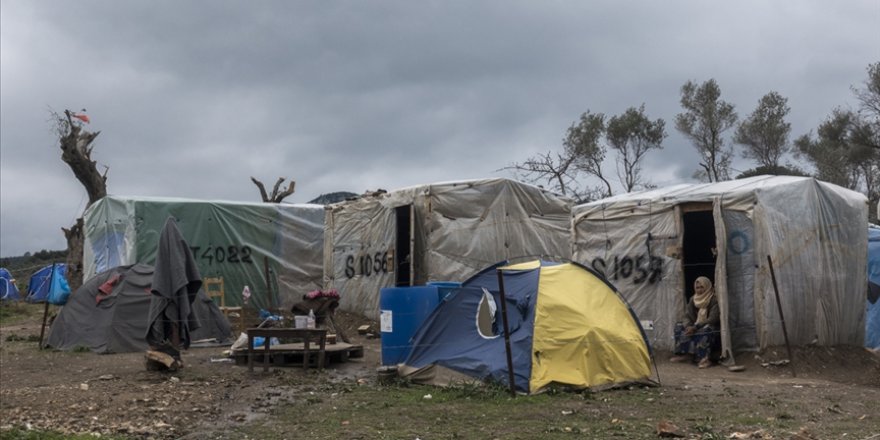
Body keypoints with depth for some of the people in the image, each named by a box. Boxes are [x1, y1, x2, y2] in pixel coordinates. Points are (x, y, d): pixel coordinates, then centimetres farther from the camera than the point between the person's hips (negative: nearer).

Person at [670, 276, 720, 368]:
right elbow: (690, 318, 5)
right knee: (679, 328, -15)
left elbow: (713, 319, -22)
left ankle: (705, 359, -43)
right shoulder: (693, 300, 4)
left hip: (712, 326, -6)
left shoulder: (714, 300, -14)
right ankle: (685, 354, -13)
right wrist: (689, 327, -20)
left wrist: (695, 327, -30)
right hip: (696, 326, 6)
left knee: (704, 331, -40)